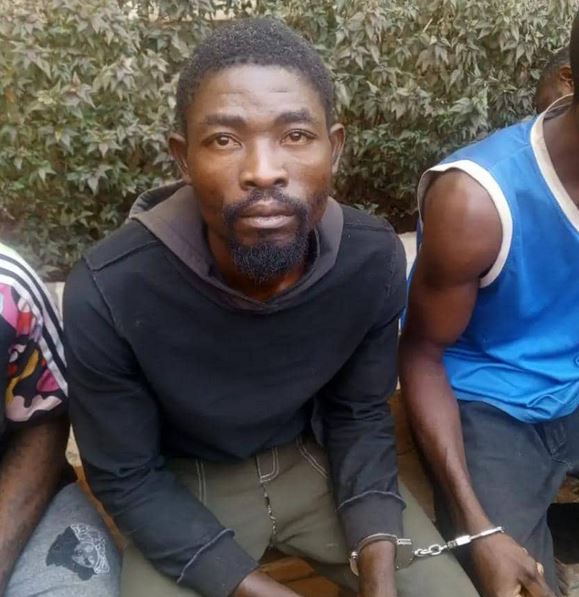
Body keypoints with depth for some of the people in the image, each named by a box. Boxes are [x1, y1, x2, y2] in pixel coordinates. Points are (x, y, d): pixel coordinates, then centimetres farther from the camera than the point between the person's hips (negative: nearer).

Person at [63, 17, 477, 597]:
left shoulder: (375, 259, -20)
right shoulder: (107, 293, -29)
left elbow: (361, 414, -6)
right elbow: (126, 478, -15)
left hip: (315, 456, 2)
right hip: (184, 482, -1)